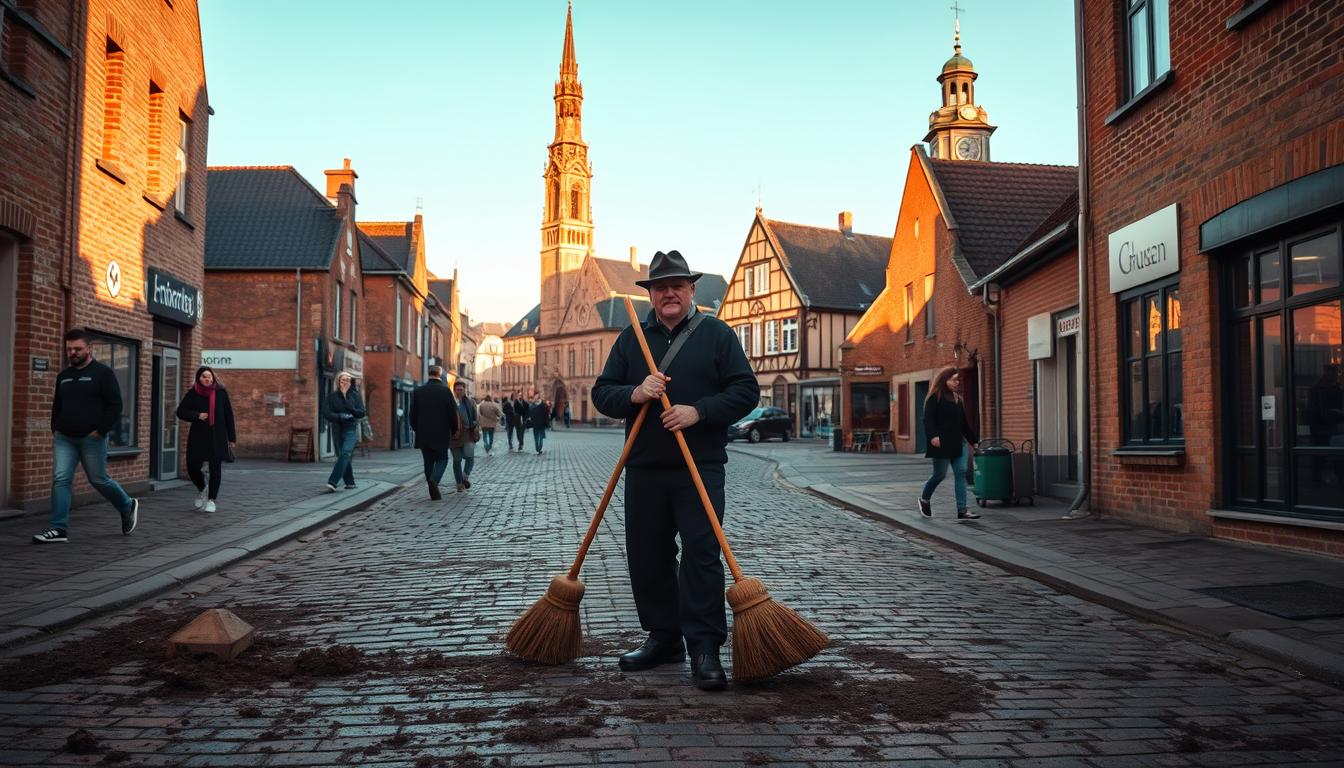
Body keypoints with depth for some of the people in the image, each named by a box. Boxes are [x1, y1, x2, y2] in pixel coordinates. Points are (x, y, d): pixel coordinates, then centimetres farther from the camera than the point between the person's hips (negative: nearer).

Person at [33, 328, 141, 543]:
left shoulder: (102, 373, -5)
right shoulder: (63, 376, 15)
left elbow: (115, 405, -10)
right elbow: (57, 406, 25)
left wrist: (101, 431, -15)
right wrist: (55, 431, 13)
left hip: (92, 439, -5)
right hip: (64, 438, 6)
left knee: (99, 480, 4)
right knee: (60, 480, -5)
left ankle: (128, 507, 27)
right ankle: (58, 529, -4)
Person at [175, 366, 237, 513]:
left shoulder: (221, 392, -1)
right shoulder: (192, 394, 0)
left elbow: (228, 415, 2)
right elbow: (180, 411, 2)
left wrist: (232, 437, 2)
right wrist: (197, 415, -16)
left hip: (217, 437, -1)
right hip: (198, 436, 1)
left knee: (215, 469, -4)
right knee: (192, 468, 3)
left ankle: (211, 500, 8)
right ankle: (202, 490, 33)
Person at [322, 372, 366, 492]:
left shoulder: (355, 395, 4)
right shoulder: (332, 395, 5)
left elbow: (362, 413, 1)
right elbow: (326, 412, -3)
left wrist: (351, 410, -16)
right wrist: (340, 417, -16)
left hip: (351, 429, -3)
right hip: (337, 429, 3)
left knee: (345, 454, -18)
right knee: (342, 456, 8)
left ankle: (332, 482, -25)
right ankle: (350, 482, 21)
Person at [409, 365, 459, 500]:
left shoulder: (418, 391, 1)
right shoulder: (445, 390, -9)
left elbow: (413, 414, 4)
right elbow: (453, 412, -8)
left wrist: (417, 429, 16)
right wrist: (454, 430, 6)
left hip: (423, 434, 3)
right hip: (441, 434, -3)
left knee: (428, 462, 12)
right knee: (441, 459, 9)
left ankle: (434, 493, 11)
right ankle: (434, 480, -18)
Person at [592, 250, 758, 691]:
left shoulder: (717, 334, 4)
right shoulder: (631, 339, 13)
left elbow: (746, 391, -2)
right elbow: (602, 393, 9)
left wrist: (698, 411, -16)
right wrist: (634, 394, -12)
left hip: (701, 468, -3)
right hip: (644, 469, 4)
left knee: (701, 554, -9)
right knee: (646, 556, 8)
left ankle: (705, 648, -3)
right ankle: (663, 638, 22)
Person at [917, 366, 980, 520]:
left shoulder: (957, 399, 18)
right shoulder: (935, 398, -5)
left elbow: (964, 422, 23)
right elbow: (928, 419, -14)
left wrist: (973, 440, 22)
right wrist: (933, 435, -29)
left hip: (957, 443, 7)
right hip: (941, 444, -7)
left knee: (961, 473, -3)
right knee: (940, 474, 0)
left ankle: (962, 510, -4)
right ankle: (924, 499, 27)